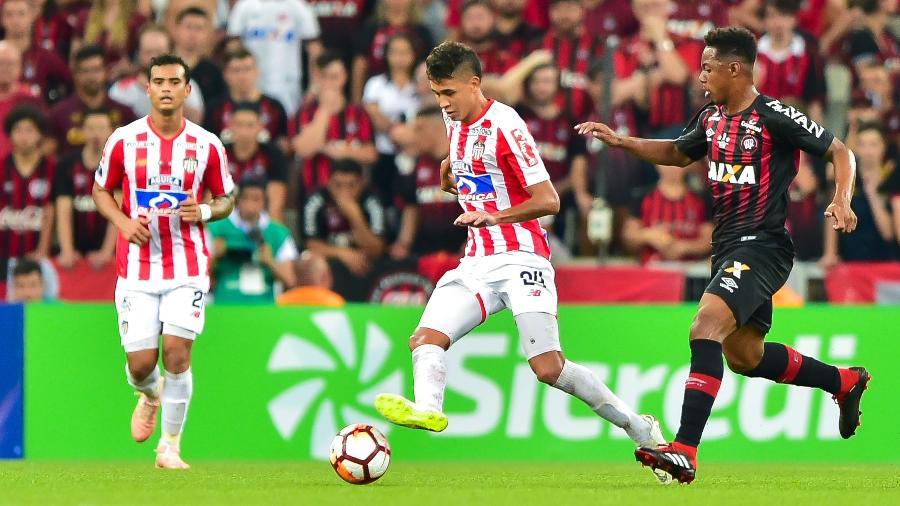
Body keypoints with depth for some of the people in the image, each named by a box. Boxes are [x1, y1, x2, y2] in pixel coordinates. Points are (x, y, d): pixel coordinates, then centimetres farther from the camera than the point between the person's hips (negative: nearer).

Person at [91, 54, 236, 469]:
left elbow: (226, 200, 11)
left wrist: (204, 212, -11)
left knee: (177, 352, -13)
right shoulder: (123, 140, 0)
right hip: (137, 267, 1)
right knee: (141, 363, -2)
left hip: (187, 267, 0)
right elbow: (101, 191, 11)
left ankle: (170, 446, 2)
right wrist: (124, 222, -8)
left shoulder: (207, 146, 1)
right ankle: (150, 397, 36)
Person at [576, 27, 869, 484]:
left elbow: (840, 152, -7)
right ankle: (844, 382, 40)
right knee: (743, 357, 18)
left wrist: (841, 201, -23)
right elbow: (678, 154, 29)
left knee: (706, 327, -27)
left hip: (762, 247, -9)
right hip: (727, 247, 9)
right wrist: (620, 142, 17)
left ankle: (685, 450, -33)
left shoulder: (774, 116, -14)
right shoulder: (712, 119, 9)